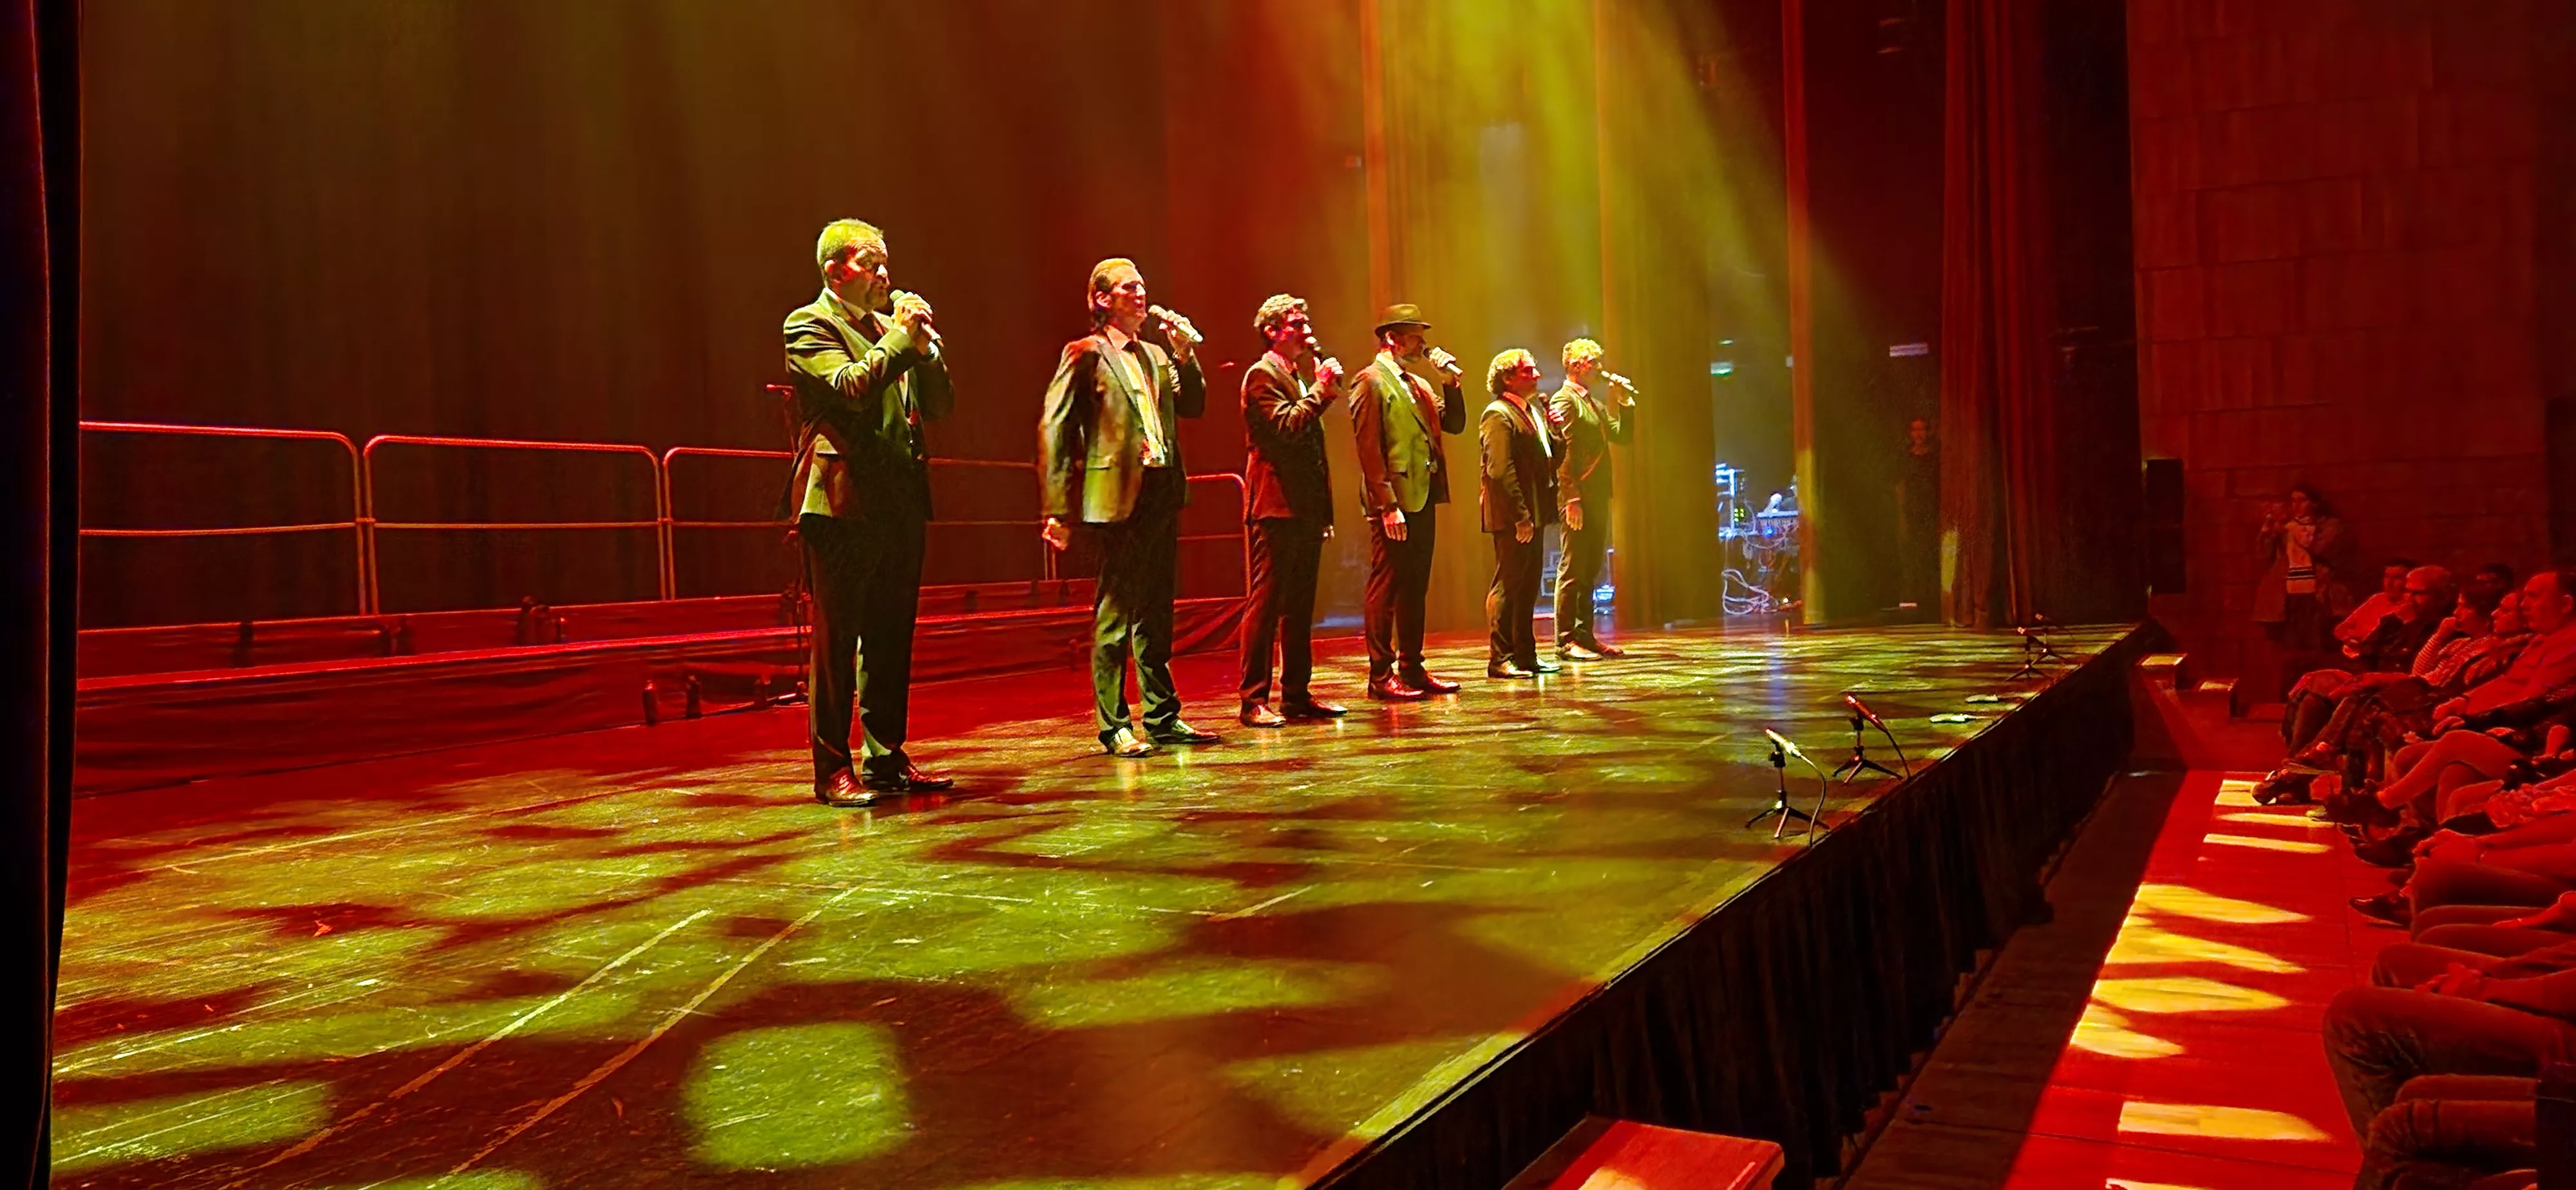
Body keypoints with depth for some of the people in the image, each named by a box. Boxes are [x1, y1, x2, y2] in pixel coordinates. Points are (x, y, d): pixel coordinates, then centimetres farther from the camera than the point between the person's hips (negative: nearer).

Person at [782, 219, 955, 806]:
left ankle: (886, 758, 18)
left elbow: (938, 406, 17)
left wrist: (924, 347, 2)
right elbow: (851, 386, -19)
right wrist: (900, 337, -9)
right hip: (842, 502, -7)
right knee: (836, 641, -4)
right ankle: (832, 770, 1)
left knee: (892, 639, 10)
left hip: (899, 503, 7)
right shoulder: (809, 326, -2)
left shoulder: (889, 328, 21)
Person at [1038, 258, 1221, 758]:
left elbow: (1193, 407, 13)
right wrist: (1058, 508, -14)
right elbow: (1054, 430, -8)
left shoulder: (1156, 354, 17)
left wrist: (1184, 354, 1)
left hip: (1164, 492, 7)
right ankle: (1114, 725, 5)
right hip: (1121, 496, -7)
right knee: (1116, 614, -2)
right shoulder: (1085, 355, -3)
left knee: (1156, 612, 13)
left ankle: (1163, 717, 21)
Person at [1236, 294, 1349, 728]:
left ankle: (1296, 694, 17)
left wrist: (1324, 509, 21)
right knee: (1265, 603, -7)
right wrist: (1321, 388, -12)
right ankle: (1254, 701, -5)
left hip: (1306, 509, 9)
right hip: (1276, 507, -9)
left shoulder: (1302, 375, 22)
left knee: (1300, 606, 11)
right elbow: (1286, 425, -21)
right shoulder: (1262, 375, -6)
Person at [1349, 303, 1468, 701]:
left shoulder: (1417, 384, 19)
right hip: (1394, 504, -9)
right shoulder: (1372, 381, -7)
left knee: (1416, 589, 13)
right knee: (1386, 589, -4)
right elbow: (1369, 448, -14)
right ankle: (1380, 676, 2)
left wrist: (1451, 383, 5)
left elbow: (1455, 425, 20)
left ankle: (1412, 669, 20)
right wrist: (1387, 505, -20)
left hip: (1423, 500, 9)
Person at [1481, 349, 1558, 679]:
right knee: (1507, 586, -5)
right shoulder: (1498, 415, -12)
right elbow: (1500, 470, -19)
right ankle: (1500, 659, 0)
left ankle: (1525, 656, 21)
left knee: (1528, 588, 13)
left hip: (1532, 515, 9)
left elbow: (1548, 457, 21)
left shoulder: (1533, 410, 17)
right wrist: (1520, 516, -22)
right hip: (1512, 518, -9)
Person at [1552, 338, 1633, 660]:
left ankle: (1585, 635, 17)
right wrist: (1572, 499, -22)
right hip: (1579, 499, -9)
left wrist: (1626, 402, 10)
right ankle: (1566, 641, -3)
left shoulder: (1594, 403, 20)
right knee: (1573, 569, -6)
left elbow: (1621, 436, 22)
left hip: (1597, 498, 9)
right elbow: (1562, 455, -16)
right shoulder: (1564, 400, -8)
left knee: (1591, 569, 11)